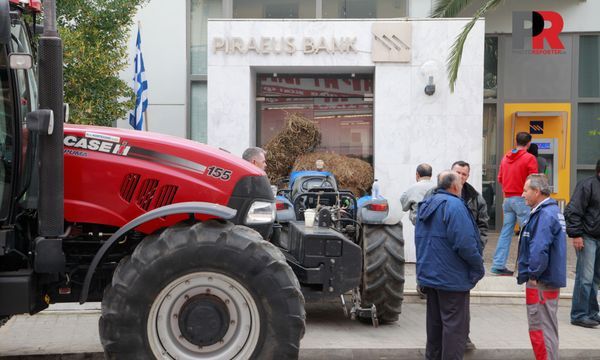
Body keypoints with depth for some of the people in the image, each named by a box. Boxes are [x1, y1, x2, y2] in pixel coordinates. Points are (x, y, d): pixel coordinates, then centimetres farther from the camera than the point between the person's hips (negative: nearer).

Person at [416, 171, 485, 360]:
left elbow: (420, 240, 19)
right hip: (452, 277, -9)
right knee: (455, 323, -4)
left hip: (429, 273, 9)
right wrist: (479, 266, -10)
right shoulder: (454, 205, -17)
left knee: (435, 321, 16)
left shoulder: (426, 205, 12)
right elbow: (465, 243, -23)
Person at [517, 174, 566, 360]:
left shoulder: (545, 215, -21)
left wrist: (534, 274, -18)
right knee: (547, 327, 19)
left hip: (541, 283, -10)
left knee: (541, 329, -3)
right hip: (550, 281, 10)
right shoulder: (552, 211, 12)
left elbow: (539, 250, -30)